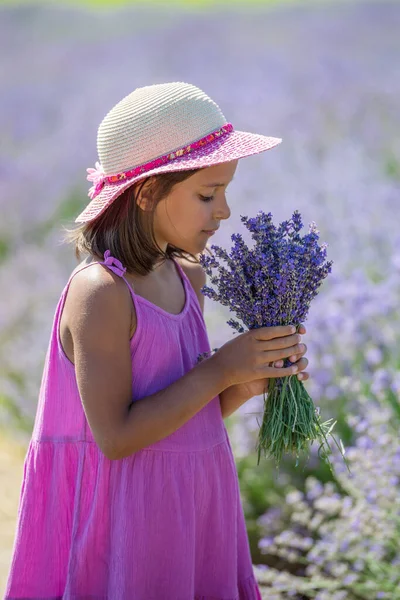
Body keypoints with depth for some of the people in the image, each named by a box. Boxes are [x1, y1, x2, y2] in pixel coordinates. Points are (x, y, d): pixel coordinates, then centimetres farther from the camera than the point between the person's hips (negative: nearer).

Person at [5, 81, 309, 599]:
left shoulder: (188, 277, 6)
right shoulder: (100, 292, -18)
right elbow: (115, 436, -22)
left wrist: (248, 383, -5)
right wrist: (220, 367, -19)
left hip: (193, 510, 8)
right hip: (123, 520, -7)